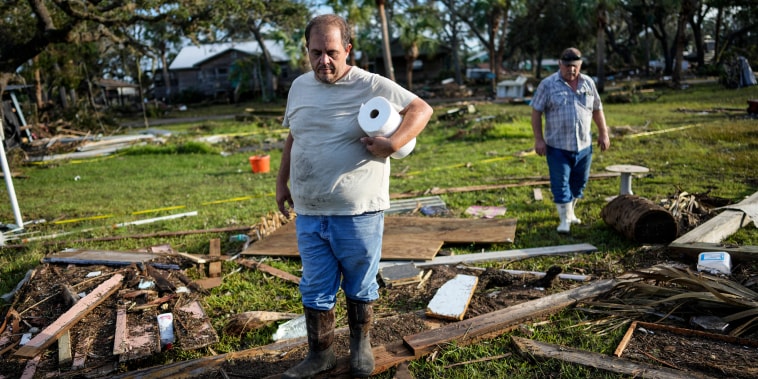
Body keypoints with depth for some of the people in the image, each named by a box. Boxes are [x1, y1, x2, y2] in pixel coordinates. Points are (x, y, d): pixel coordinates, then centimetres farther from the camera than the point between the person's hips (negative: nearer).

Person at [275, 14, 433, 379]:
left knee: (360, 287, 14)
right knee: (315, 290, 12)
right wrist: (282, 181, 18)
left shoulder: (372, 86, -9)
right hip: (308, 213, 4)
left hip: (358, 213, -4)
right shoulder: (299, 86, 9)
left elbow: (421, 108, -6)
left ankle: (361, 345, 36)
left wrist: (393, 142, -21)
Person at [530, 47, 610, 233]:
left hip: (584, 145, 4)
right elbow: (536, 112, -6)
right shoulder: (547, 84, -5)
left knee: (579, 182, 13)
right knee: (560, 183, -3)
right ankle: (565, 219, 5)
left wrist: (603, 133, 11)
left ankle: (570, 211, 32)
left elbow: (597, 110, 15)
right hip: (557, 146, -4)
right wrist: (538, 139, -11)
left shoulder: (588, 83, 8)